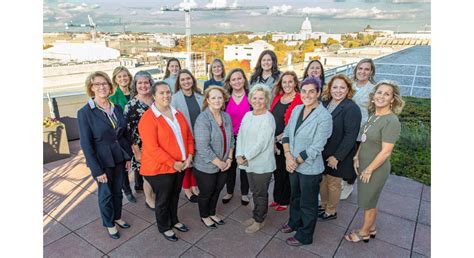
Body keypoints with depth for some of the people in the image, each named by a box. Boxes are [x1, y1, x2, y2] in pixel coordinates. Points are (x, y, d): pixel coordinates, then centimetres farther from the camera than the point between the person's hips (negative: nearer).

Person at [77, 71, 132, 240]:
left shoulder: (117, 108, -1)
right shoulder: (85, 112, -15)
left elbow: (124, 135, 6)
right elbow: (86, 144, -15)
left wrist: (128, 156, 4)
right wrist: (97, 170, -15)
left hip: (119, 158, 4)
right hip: (102, 161, -4)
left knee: (117, 191, 20)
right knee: (105, 194, 14)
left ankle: (117, 217, 43)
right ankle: (109, 224, 37)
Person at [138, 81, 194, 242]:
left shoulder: (177, 114, 4)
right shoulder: (148, 118, -18)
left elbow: (188, 136, 8)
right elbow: (152, 148, -23)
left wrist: (189, 156, -5)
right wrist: (173, 163, -20)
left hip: (181, 165, 6)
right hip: (159, 168, -6)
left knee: (174, 195, 23)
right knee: (163, 199, 13)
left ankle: (174, 221, 46)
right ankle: (164, 227, 36)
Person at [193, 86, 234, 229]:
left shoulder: (226, 116, 0)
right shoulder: (203, 119, -22)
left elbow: (231, 139, 7)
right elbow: (202, 148, -26)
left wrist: (229, 159, -3)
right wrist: (219, 163, -18)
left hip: (224, 165, 6)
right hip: (206, 167, -6)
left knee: (217, 191, 23)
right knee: (206, 193, 16)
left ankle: (212, 213, 48)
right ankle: (204, 216, 41)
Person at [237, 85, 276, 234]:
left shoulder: (268, 119, -16)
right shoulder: (247, 115, 6)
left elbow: (261, 143, -21)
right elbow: (240, 136, 4)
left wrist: (245, 157, -17)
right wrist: (239, 155, -9)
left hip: (262, 164, -6)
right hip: (249, 163, 6)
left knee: (261, 193, 11)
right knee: (254, 191, 21)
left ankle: (259, 220, 30)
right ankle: (256, 216, 40)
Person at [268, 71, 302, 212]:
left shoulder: (299, 100, -14)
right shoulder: (277, 97, 8)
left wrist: (279, 137, -15)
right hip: (274, 142, 6)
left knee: (285, 172, 10)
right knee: (276, 171, 18)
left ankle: (284, 201, 29)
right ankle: (277, 198, 36)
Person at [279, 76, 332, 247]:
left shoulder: (324, 117, -20)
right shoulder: (297, 109, 0)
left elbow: (316, 147, -21)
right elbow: (286, 133, 2)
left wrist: (296, 161, -15)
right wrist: (288, 156, -11)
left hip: (310, 168, -6)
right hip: (293, 165, 6)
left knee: (308, 203, 14)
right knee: (295, 196, 26)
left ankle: (305, 236, 35)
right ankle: (294, 222, 51)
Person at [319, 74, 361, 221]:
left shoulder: (352, 108, -16)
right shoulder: (324, 103, 4)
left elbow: (350, 136, -19)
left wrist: (337, 157, -19)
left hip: (337, 156, -6)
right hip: (322, 153, 6)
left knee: (333, 183, 10)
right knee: (322, 180, 18)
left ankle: (331, 212, 31)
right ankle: (324, 206, 39)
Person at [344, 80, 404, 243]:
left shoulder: (391, 121, -22)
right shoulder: (374, 116, 3)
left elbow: (385, 151, -22)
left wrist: (369, 170, -15)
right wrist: (356, 158, 1)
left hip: (375, 169, -7)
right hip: (364, 166, 7)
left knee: (368, 202, 11)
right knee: (368, 201, 21)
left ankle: (364, 232, 32)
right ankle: (371, 228, 40)